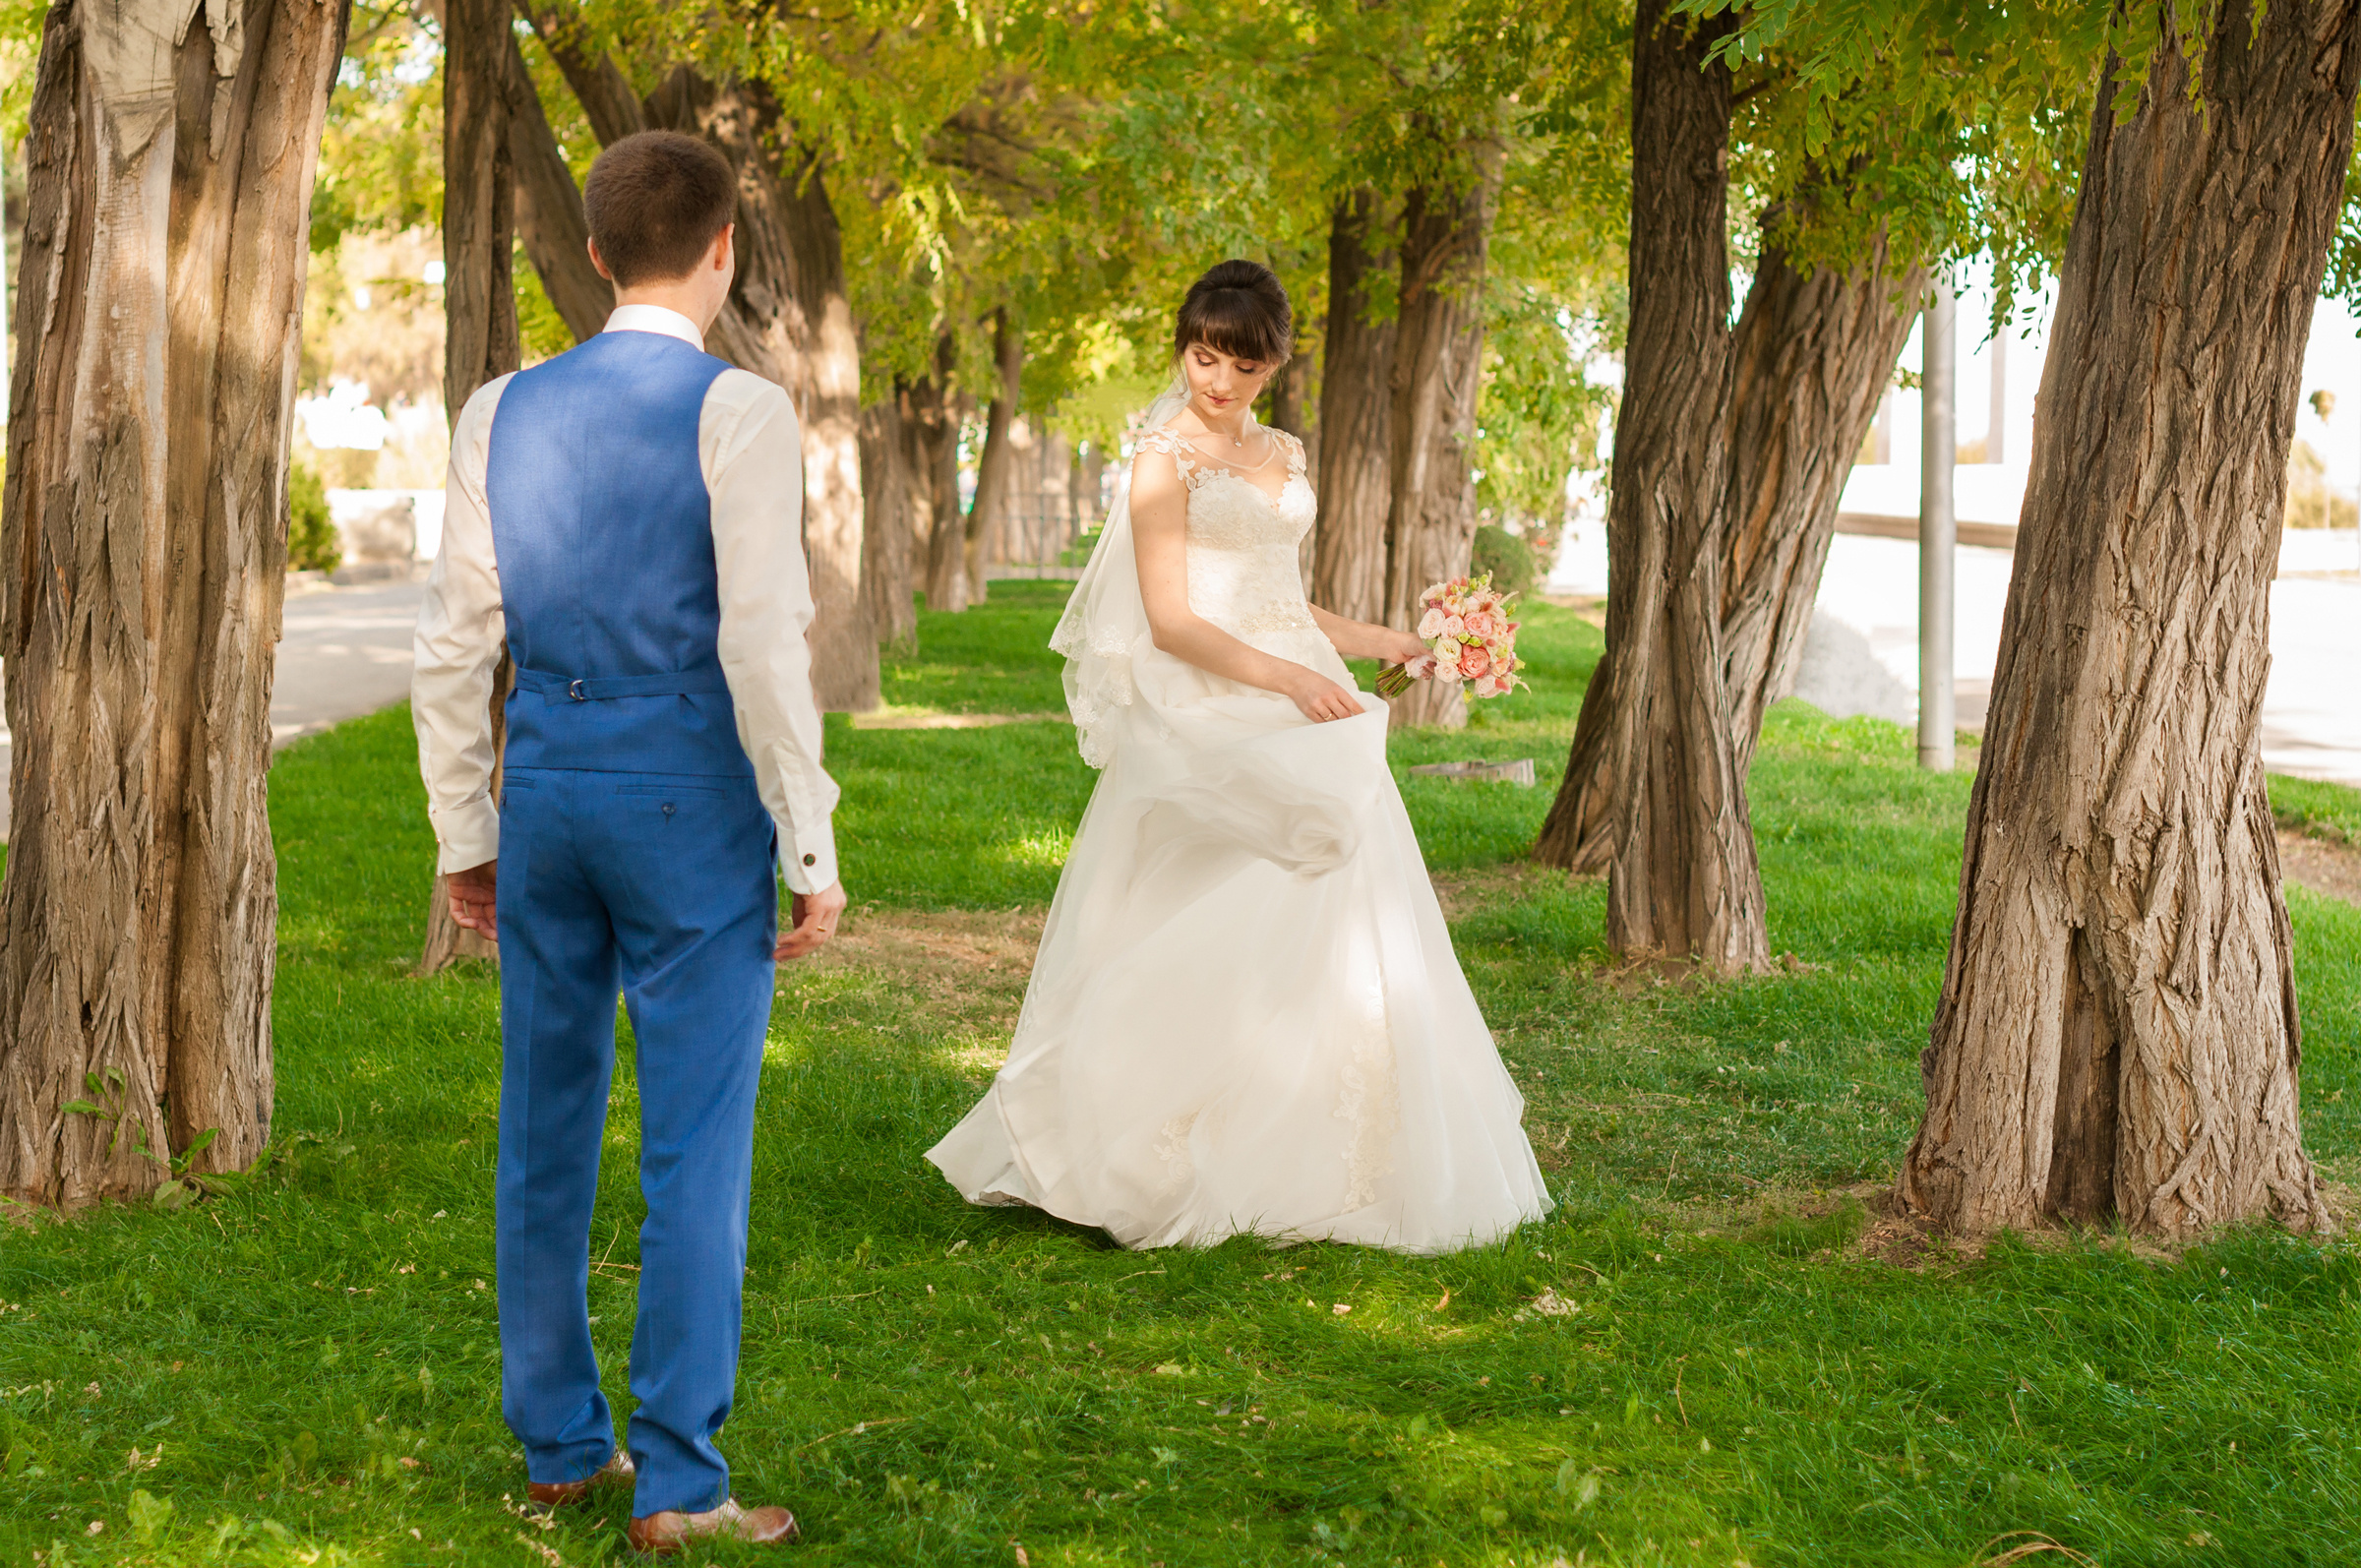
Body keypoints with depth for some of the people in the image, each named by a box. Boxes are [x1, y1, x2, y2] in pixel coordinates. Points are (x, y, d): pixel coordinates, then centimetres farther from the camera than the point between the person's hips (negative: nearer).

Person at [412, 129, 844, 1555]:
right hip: (692, 807, -5)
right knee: (697, 1150, 1)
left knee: (548, 1131, 13)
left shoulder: (504, 414, 6)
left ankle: (557, 1442, 24)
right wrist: (813, 851, -8)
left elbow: (456, 650, 7)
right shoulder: (741, 414, -10)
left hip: (545, 796, 6)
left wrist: (468, 836, 16)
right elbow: (763, 648, -15)